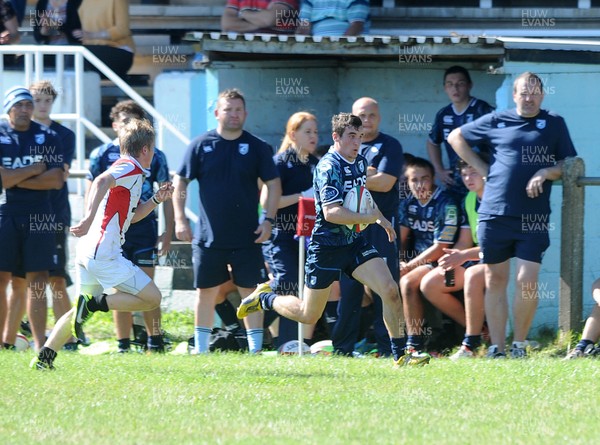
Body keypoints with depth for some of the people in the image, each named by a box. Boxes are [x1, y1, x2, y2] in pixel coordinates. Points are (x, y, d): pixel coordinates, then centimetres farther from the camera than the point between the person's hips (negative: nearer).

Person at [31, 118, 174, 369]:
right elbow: (101, 182, -27)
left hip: (87, 252, 10)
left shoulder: (128, 171, 24)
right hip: (103, 253, -10)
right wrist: (89, 219, -39)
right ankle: (94, 303, -14)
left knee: (80, 312, 19)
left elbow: (130, 216, 35)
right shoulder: (131, 168, -7)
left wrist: (156, 200, 23)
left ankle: (44, 358, 12)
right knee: (151, 297, -7)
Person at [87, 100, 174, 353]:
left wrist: (168, 231, 2)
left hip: (145, 228, -1)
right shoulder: (102, 154, 5)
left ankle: (155, 342, 5)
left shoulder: (154, 156, 5)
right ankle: (123, 346, 8)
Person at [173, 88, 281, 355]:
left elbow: (273, 184, 6)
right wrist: (180, 219, -4)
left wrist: (269, 220, -4)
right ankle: (200, 349, 14)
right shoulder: (201, 145, 1)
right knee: (206, 292, 6)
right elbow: (181, 182, 4)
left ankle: (256, 348, 5)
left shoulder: (257, 147, 2)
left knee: (250, 291, 0)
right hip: (208, 238, 0)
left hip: (247, 238, 0)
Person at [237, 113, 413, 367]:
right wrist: (369, 217, -25)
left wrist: (381, 219, 16)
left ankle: (398, 355, -3)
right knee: (308, 316, 4)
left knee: (390, 291, -11)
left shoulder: (360, 162, 8)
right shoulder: (329, 167, -19)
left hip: (353, 242, 7)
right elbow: (331, 212, -28)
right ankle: (265, 298, 31)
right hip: (326, 247, -7)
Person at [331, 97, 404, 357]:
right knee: (349, 287, 2)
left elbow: (385, 183, -9)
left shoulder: (390, 146, 3)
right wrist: (368, 174, -3)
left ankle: (387, 347, -4)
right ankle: (342, 347, 7)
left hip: (381, 225, -3)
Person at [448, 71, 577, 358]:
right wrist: (481, 168, 10)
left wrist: (547, 173, -9)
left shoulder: (554, 124, 9)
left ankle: (519, 345, 4)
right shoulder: (496, 122, 10)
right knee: (494, 282, 4)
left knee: (527, 282, -9)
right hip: (495, 214, 1)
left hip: (533, 217, -1)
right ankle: (496, 348, 9)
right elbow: (456, 137, 20)